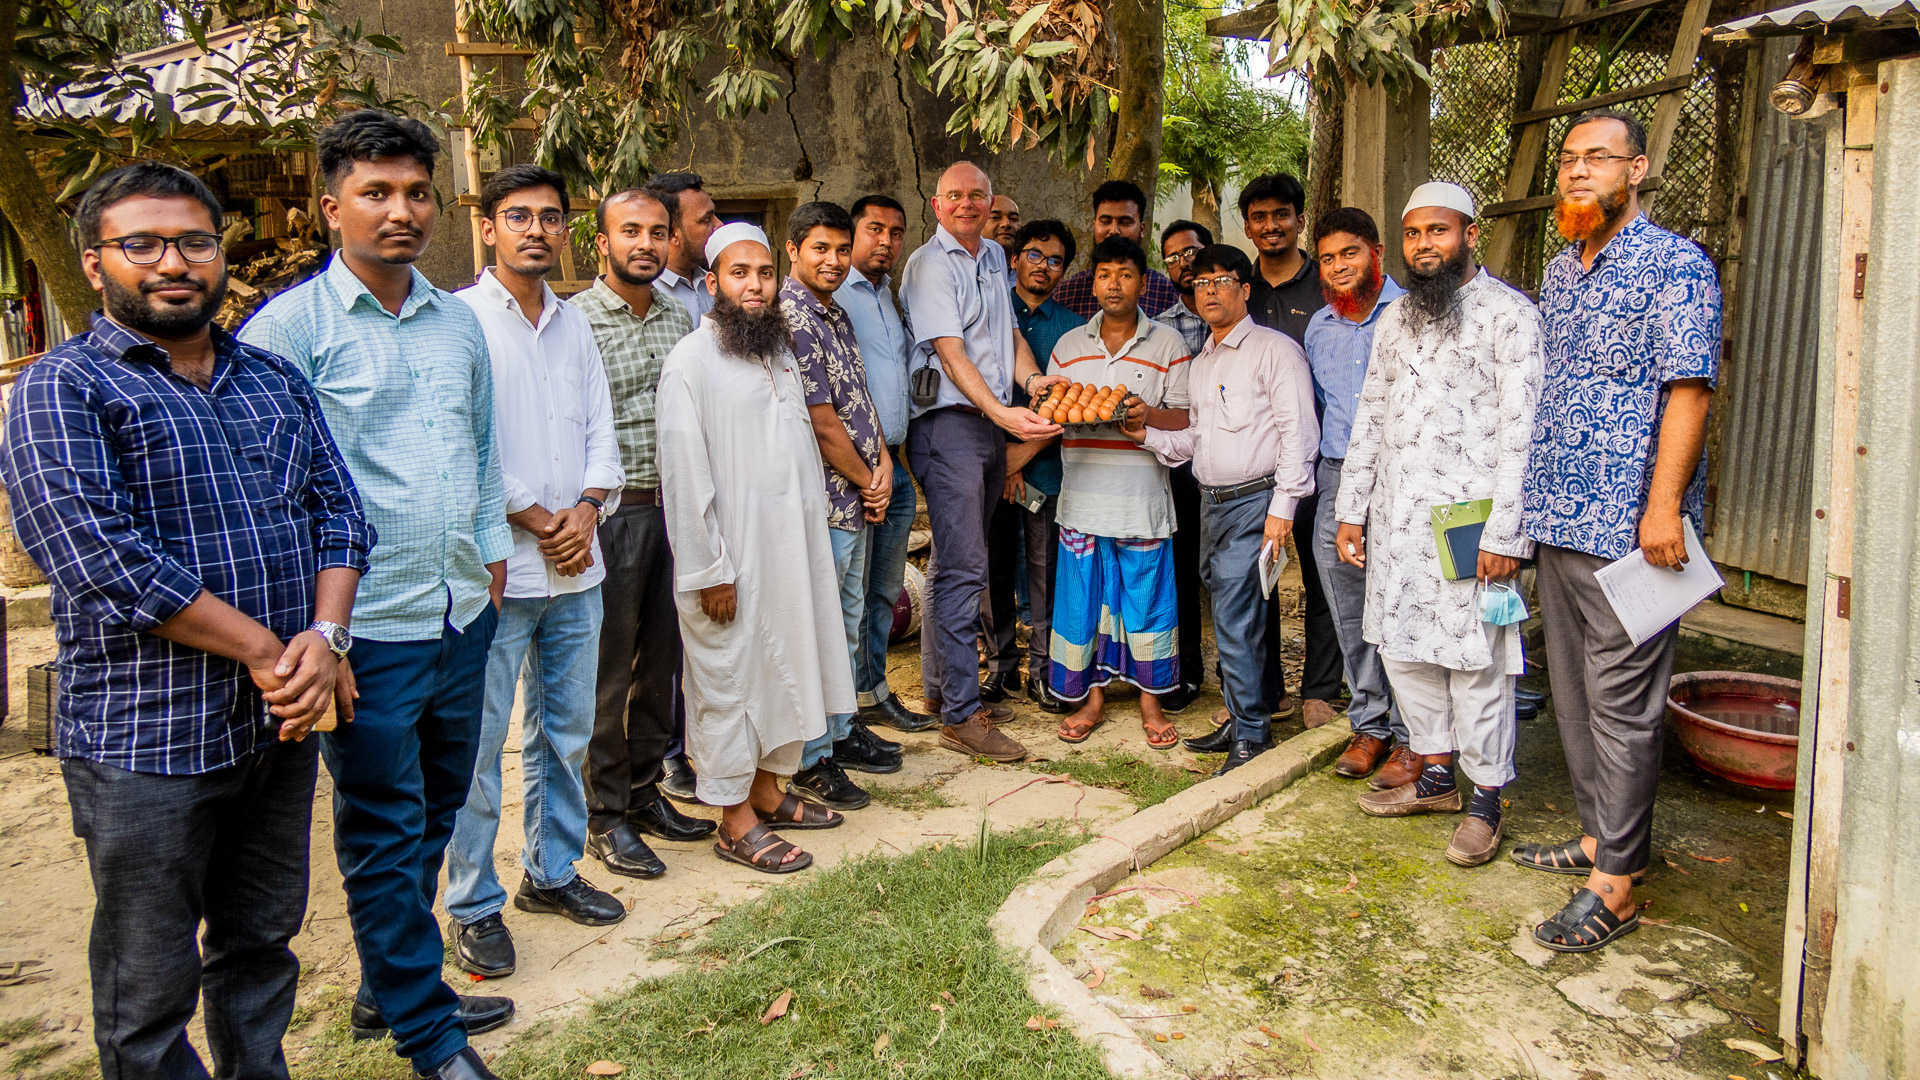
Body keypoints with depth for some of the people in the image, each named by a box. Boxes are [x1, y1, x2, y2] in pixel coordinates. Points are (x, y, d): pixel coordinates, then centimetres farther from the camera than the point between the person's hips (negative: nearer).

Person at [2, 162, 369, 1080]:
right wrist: (268, 652, -17)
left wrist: (324, 635, -11)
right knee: (149, 995, 10)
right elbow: (102, 559, -18)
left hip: (282, 726, 5)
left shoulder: (275, 379, 12)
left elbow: (338, 511, 7)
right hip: (146, 738, -5)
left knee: (263, 944, 21)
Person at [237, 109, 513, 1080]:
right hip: (369, 627, -6)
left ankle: (389, 987, 39)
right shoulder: (289, 325, -8)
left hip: (464, 616, 6)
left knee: (434, 816, 19)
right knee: (384, 834, 7)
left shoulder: (459, 321, 10)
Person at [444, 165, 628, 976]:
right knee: (479, 741, 0)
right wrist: (538, 521, -10)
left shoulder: (573, 324, 14)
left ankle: (552, 870, 30)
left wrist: (586, 510, -5)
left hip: (576, 566, 6)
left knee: (566, 729, 14)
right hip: (496, 566, -6)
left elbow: (600, 431, 12)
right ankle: (474, 906, 13)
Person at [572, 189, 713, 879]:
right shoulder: (574, 322, -8)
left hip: (673, 506, 6)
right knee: (607, 670, 3)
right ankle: (606, 817, 16)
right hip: (610, 511, -6)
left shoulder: (679, 319, 10)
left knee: (663, 659, 14)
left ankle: (645, 790, 29)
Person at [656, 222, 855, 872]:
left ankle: (768, 791, 32)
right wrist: (710, 571, -17)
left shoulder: (780, 349, 12)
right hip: (732, 557, -8)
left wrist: (813, 528, 14)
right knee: (729, 678, 3)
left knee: (784, 667, 16)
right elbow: (685, 474, -16)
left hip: (792, 548, 8)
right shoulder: (691, 362, -12)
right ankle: (736, 822, 14)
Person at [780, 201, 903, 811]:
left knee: (847, 621, 18)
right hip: (824, 501, -10)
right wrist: (866, 482, -6)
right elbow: (822, 424, -18)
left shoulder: (835, 313, 14)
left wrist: (882, 464, 0)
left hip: (857, 499, 10)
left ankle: (840, 732, 32)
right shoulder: (792, 319, -16)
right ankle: (810, 762, 9)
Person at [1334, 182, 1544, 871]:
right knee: (1401, 646, 12)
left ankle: (1486, 799, 14)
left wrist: (1506, 533, -17)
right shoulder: (1396, 318, 15)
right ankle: (1436, 776, 28)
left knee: (1476, 660, -1)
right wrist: (1350, 510, 13)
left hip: (1469, 514, -6)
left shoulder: (1509, 314, -5)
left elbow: (1521, 429, -12)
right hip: (1395, 513, 7)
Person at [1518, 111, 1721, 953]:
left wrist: (1663, 505, -20)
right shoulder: (1559, 271, 16)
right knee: (1573, 687, 15)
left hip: (1626, 523, -8)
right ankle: (1598, 838, 29)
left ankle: (1615, 885, 5)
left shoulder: (1676, 265, -6)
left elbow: (1688, 389, -13)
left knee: (1621, 698, -3)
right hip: (1560, 518, 8)